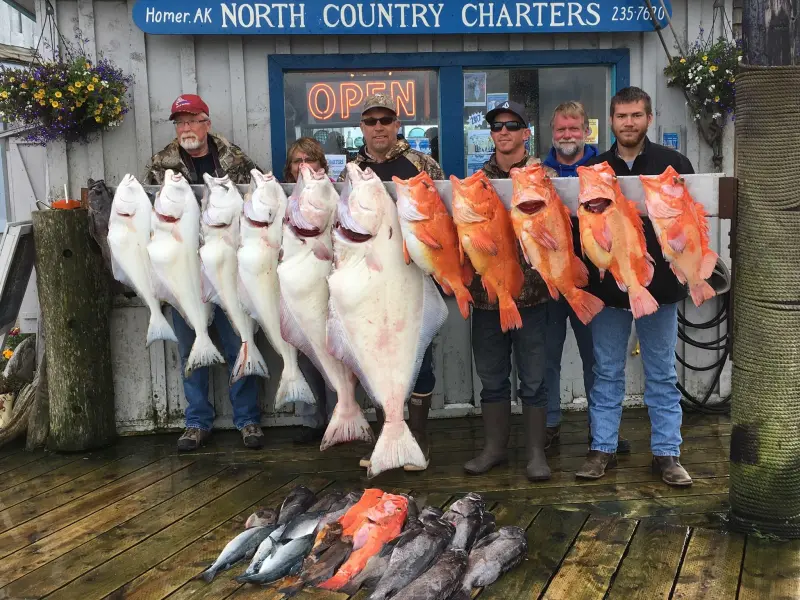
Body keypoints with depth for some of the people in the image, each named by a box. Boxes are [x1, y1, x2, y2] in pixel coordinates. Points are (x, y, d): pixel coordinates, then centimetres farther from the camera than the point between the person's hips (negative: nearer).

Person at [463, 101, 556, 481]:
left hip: (529, 292, -3)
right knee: (492, 377, 13)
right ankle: (494, 447, 27)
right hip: (486, 292, 3)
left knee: (533, 379, 4)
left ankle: (536, 453, 17)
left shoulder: (543, 176, 1)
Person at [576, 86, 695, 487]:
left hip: (658, 284, -1)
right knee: (606, 373, 9)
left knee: (662, 375, 7)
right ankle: (602, 449, 18)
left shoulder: (673, 164, 3)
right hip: (607, 285, 1)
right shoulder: (594, 169, 7)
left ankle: (667, 453, 17)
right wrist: (595, 257, -7)